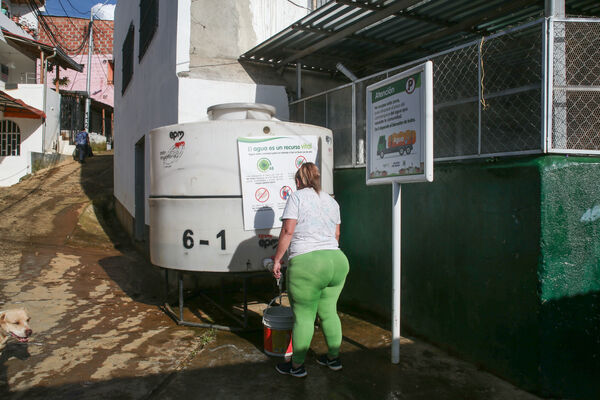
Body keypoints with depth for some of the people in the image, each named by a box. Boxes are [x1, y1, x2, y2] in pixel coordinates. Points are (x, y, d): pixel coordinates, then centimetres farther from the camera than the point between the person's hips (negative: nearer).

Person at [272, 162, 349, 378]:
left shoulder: (297, 197, -1)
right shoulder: (331, 201, 18)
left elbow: (288, 231, -9)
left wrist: (277, 259, -2)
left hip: (307, 265, -6)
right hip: (337, 261, 7)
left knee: (303, 317, 4)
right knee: (328, 312, 18)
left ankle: (297, 366, 16)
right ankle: (334, 358, 29)